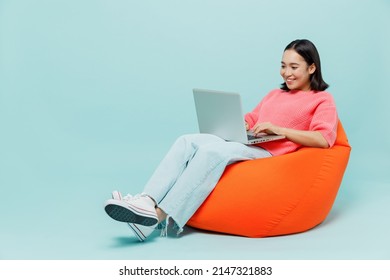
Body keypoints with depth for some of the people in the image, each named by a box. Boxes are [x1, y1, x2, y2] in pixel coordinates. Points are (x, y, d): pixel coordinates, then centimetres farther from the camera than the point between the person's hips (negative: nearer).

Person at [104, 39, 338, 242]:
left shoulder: (323, 100, 9)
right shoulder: (275, 94, 32)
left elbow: (324, 139, -7)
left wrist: (279, 129, -14)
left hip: (270, 153, -7)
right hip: (242, 144, 7)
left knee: (212, 150, -34)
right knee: (188, 141, -21)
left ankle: (159, 216, -40)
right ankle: (147, 201, -36)